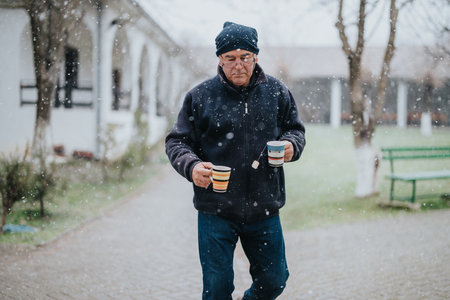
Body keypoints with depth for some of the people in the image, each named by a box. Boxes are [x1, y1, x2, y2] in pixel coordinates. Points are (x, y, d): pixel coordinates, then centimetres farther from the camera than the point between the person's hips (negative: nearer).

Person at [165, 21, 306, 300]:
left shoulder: (276, 92, 3)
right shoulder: (200, 96, -3)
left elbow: (295, 129, 14)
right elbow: (177, 141, 1)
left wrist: (291, 145, -10)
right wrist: (191, 165, -21)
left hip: (265, 208, 3)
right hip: (216, 211, -2)